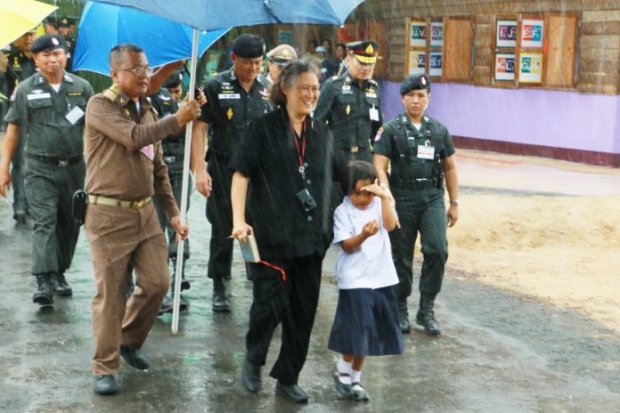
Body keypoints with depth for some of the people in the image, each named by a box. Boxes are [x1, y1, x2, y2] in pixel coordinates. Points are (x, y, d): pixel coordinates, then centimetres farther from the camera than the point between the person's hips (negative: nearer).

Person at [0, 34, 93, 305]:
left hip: (74, 168, 3)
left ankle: (59, 274, 26)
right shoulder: (25, 90, 1)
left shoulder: (82, 88, 5)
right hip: (40, 170, -3)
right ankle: (43, 282, -18)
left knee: (69, 224, 10)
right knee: (44, 223, -12)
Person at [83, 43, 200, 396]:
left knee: (157, 283, 5)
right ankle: (105, 367, 12)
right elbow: (134, 138, -27)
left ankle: (130, 342, 30)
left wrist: (173, 212, 11)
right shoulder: (100, 106, -10)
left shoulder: (149, 112, 11)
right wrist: (178, 120, -17)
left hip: (146, 211, 6)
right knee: (111, 294, -2)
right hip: (109, 214, -6)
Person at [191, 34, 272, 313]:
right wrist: (200, 170, -14)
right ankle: (219, 289, 18)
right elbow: (199, 129, -6)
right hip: (223, 171, -2)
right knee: (222, 231, 6)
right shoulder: (215, 87, -3)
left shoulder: (265, 91, 8)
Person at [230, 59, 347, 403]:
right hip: (271, 235, -5)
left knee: (303, 310, 8)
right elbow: (241, 173, -7)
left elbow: (340, 176, 21)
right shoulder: (263, 128, -2)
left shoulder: (322, 133, 12)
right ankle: (253, 359, 25)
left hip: (311, 236, 5)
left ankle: (288, 378, 23)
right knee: (271, 304, -4)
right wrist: (239, 219, -16)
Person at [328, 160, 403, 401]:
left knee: (369, 333, 10)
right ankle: (342, 372, 15)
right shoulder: (343, 211, -6)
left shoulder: (379, 204, 5)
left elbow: (390, 225, -13)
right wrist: (363, 235, -29)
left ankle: (355, 378, 23)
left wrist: (385, 197, -21)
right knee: (359, 331, -8)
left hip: (381, 278, 4)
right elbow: (347, 246, -11)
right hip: (355, 280, -4)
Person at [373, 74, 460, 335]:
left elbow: (449, 167, 15)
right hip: (402, 198, -2)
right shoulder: (391, 130, -2)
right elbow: (380, 168, -9)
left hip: (433, 198, 2)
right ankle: (400, 309, 21)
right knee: (402, 256, 6)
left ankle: (426, 309, 2)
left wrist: (454, 203, 12)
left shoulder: (439, 130, 9)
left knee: (437, 250, -11)